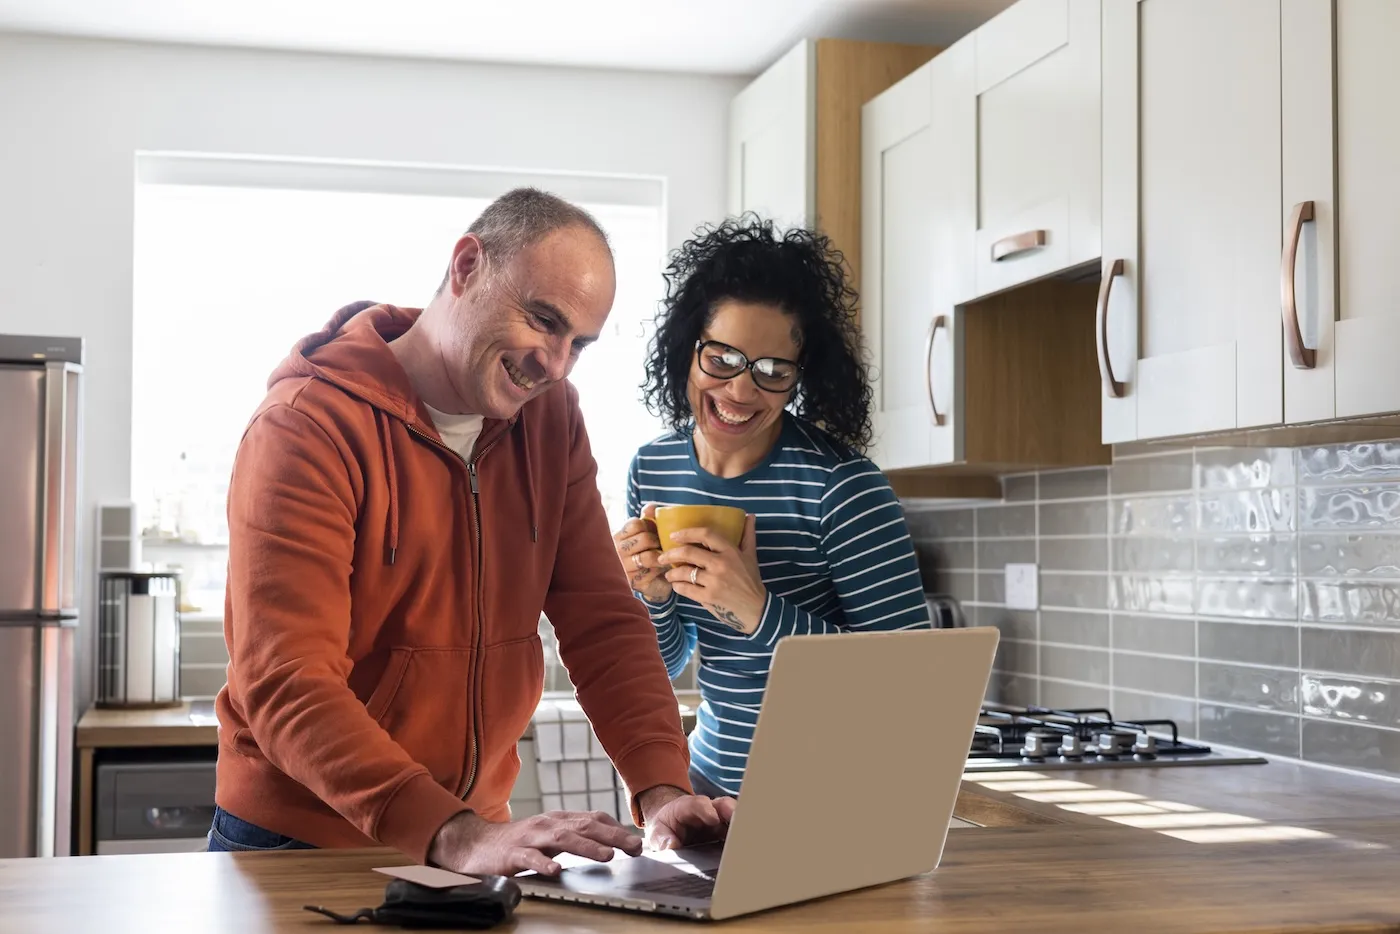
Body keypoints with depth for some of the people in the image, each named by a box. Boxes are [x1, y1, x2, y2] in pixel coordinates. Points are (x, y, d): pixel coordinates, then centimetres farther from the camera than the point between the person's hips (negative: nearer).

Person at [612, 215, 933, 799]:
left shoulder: (840, 484, -21)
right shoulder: (651, 470, -5)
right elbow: (664, 669, 4)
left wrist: (761, 612, -32)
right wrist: (654, 597, -17)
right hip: (713, 777, 5)